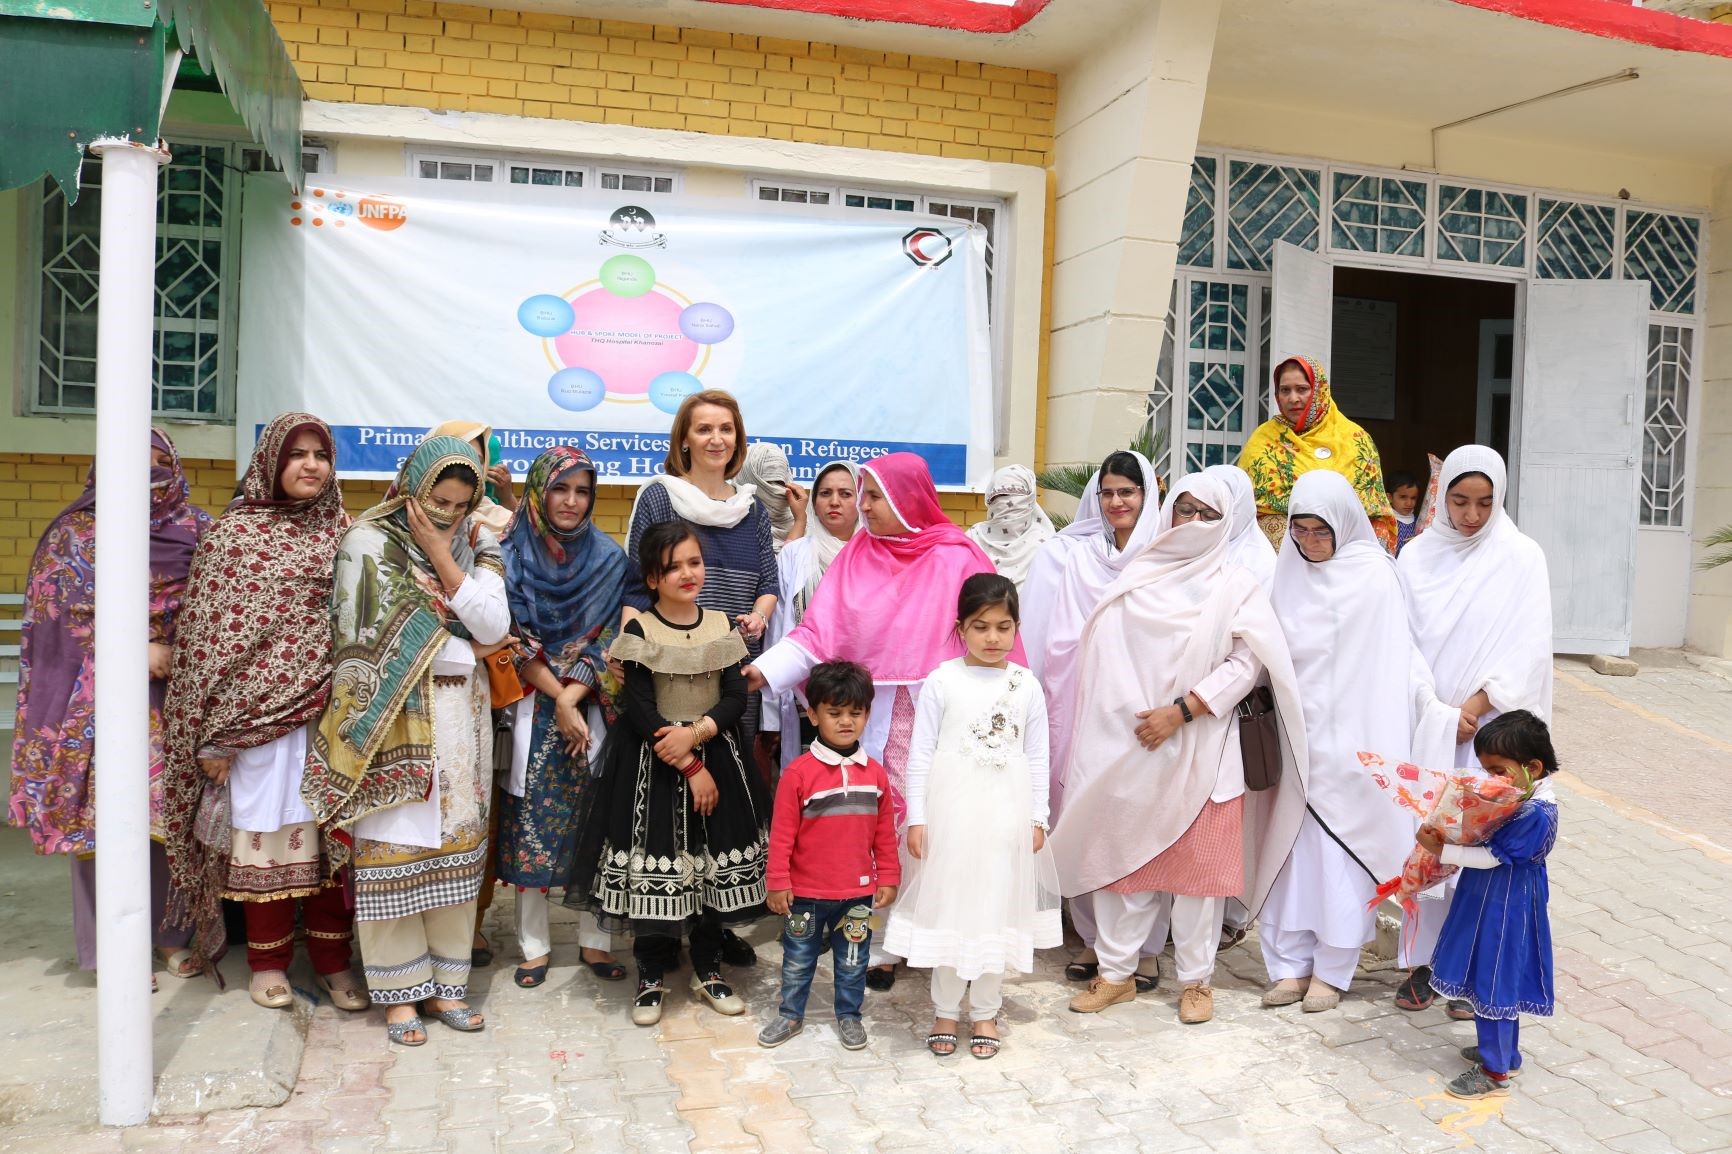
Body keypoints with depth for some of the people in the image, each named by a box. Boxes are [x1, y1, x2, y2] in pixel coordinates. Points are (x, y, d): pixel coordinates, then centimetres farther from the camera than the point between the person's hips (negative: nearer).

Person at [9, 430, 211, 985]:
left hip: (177, 694, 2)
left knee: (171, 811, 3)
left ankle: (172, 931, 16)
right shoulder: (76, 533, 5)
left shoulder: (198, 530, 10)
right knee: (103, 810, -3)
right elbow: (65, 611, -2)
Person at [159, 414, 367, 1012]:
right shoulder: (234, 532, -1)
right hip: (259, 713, -2)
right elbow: (208, 633, -4)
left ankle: (333, 960, 20)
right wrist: (212, 735, -7)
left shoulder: (343, 531, 8)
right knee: (266, 830, 7)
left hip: (331, 712, 2)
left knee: (331, 831, 6)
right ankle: (268, 962, 23)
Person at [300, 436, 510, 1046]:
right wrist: (469, 647, -6)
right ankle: (399, 992, 13)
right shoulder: (370, 541, -4)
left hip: (460, 717, 4)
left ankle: (444, 983, 19)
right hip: (392, 718, -4)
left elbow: (495, 624, -5)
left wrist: (442, 556, -10)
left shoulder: (476, 545, 9)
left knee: (455, 846, 7)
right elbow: (383, 640, -12)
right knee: (394, 848, -1)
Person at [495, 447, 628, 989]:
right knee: (531, 822, 2)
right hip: (532, 709, -1)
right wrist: (559, 700, -12)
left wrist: (574, 698, -12)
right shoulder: (512, 555, 0)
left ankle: (595, 940, 15)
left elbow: (607, 641, 0)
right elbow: (515, 641, -5)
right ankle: (535, 946, 15)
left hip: (590, 710, 1)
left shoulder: (608, 558, 5)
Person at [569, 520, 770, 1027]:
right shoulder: (639, 630, -7)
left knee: (715, 862, 8)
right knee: (655, 863, 1)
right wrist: (690, 769, -14)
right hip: (652, 762, -3)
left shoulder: (721, 625, 3)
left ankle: (708, 969, 24)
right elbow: (641, 711, -12)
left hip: (716, 755, 3)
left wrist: (696, 733, -19)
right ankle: (651, 974, 18)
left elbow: (737, 697, -3)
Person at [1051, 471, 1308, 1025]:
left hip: (1201, 748, -2)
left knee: (1198, 863, 3)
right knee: (1124, 855, 5)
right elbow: (1107, 655, 6)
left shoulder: (1237, 586, 3)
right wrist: (1134, 720, -5)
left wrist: (1181, 711, -13)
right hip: (1129, 746, 2)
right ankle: (1116, 972, 17)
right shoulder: (1137, 580, 10)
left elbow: (1247, 662, -5)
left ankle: (1196, 978, 18)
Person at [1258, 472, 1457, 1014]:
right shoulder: (1289, 573, 6)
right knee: (1294, 844, 6)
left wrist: (1437, 709, -16)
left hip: (1349, 737, -4)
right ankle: (1291, 963, 16)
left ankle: (1332, 968, 15)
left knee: (1342, 847, 3)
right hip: (1296, 734, 4)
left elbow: (1399, 657, -6)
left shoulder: (1374, 576, -7)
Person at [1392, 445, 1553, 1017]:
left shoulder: (1522, 557, -2)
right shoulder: (1416, 556, 4)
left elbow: (1527, 649, -6)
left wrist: (1473, 709, -12)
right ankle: (1425, 960, 16)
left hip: (1490, 728, -2)